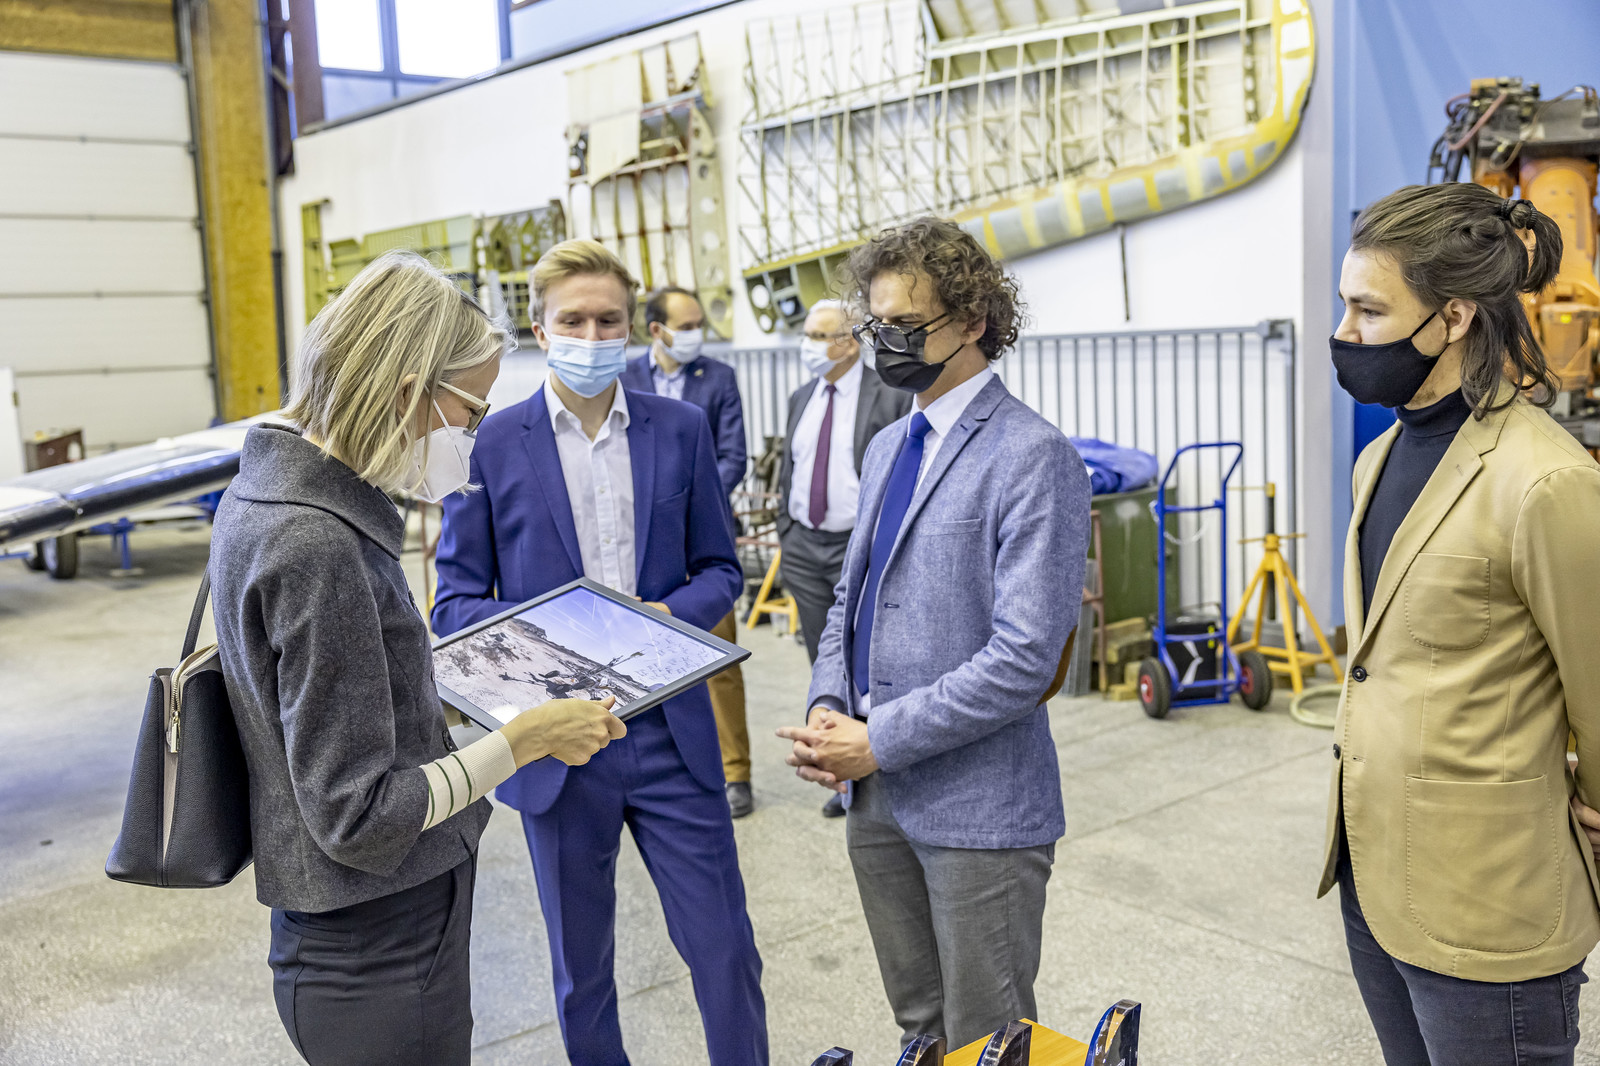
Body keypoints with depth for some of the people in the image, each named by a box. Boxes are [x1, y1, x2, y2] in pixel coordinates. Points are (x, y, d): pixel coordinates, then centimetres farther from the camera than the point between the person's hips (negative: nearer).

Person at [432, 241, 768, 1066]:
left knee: (725, 949, 7)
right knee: (580, 965, 16)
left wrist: (671, 612, -13)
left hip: (670, 730, 1)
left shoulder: (681, 430, 3)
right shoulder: (490, 445, -3)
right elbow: (456, 602, -1)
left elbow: (718, 567, 8)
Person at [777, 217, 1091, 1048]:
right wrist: (826, 705, -2)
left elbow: (1024, 657, -21)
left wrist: (879, 739, -18)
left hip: (977, 805, -7)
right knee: (920, 1024, 22)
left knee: (986, 1040, 9)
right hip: (875, 796, 7)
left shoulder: (1034, 460, -15)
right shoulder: (887, 448, 12)